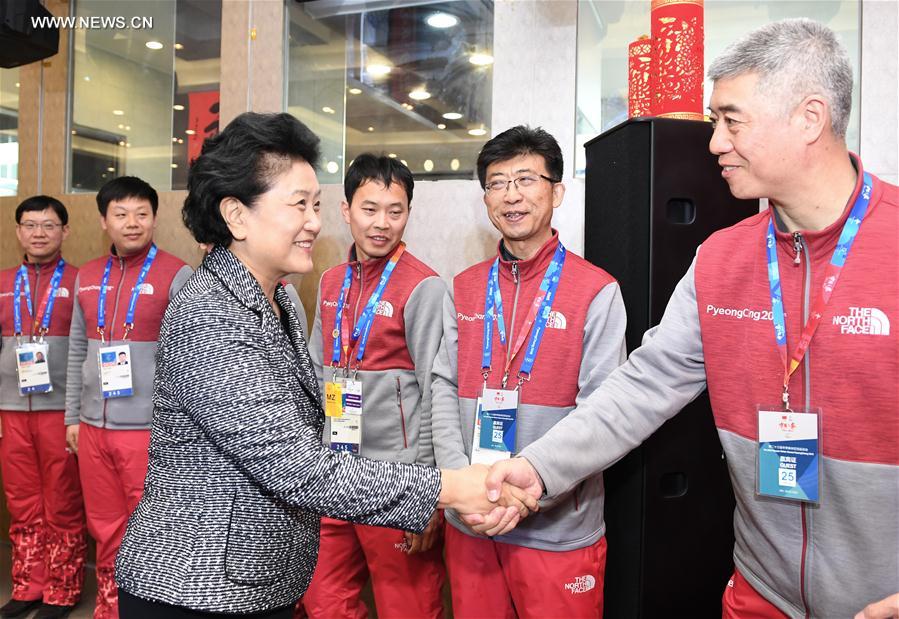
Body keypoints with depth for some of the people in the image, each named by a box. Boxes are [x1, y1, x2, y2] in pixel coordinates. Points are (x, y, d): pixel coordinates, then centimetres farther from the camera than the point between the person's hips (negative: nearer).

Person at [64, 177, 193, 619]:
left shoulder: (177, 276, -7)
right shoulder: (87, 277, 11)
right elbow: (77, 352, 16)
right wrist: (73, 416, 15)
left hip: (150, 428, -5)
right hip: (94, 427, 5)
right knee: (105, 530, 16)